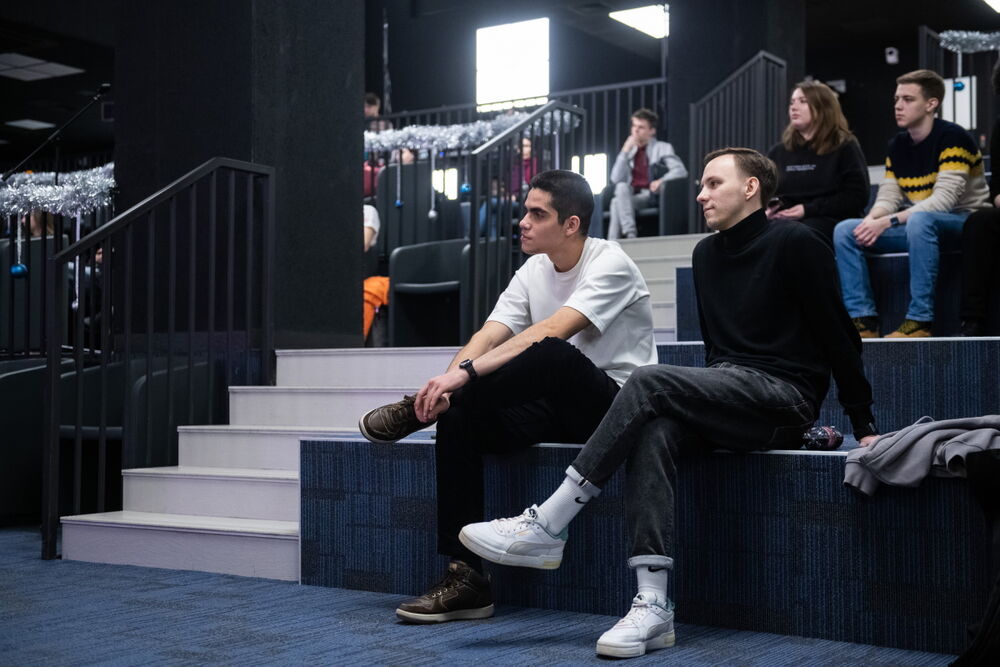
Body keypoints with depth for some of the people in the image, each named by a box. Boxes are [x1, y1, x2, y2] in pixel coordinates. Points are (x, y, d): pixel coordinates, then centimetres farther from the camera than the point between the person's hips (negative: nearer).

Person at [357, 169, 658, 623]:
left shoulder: (609, 264, -13)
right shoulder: (533, 272, 9)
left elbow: (550, 332, -28)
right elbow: (488, 336, -1)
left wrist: (465, 372, -35)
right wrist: (446, 385, -22)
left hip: (615, 403, -6)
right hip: (558, 406, 7)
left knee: (553, 354, -38)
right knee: (457, 417, -19)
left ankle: (416, 411, -20)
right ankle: (465, 578, -17)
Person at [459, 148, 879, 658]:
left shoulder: (795, 244, -4)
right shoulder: (707, 254, 17)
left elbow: (839, 336, -5)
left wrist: (864, 427, -5)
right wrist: (705, 400, 11)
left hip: (784, 397, -6)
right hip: (729, 399, 6)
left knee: (650, 382, -26)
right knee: (653, 431, -28)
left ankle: (545, 528, -25)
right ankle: (653, 606, -36)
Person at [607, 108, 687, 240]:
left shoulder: (662, 148, 12)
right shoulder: (629, 151, 22)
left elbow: (681, 171, -3)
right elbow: (616, 179, 8)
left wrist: (661, 181, -21)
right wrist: (625, 151, 2)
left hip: (651, 195, -4)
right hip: (630, 196, 4)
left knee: (617, 203, -30)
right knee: (621, 186, -30)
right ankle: (630, 235, -39)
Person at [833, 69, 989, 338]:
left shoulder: (953, 138, -14)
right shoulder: (897, 145, 8)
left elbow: (944, 200, -23)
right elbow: (888, 197, 3)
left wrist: (888, 222, -29)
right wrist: (871, 220, -21)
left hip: (962, 224, -7)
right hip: (917, 227, 7)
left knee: (920, 220, -41)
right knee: (844, 230, -10)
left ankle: (920, 321, -35)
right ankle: (864, 320, -18)